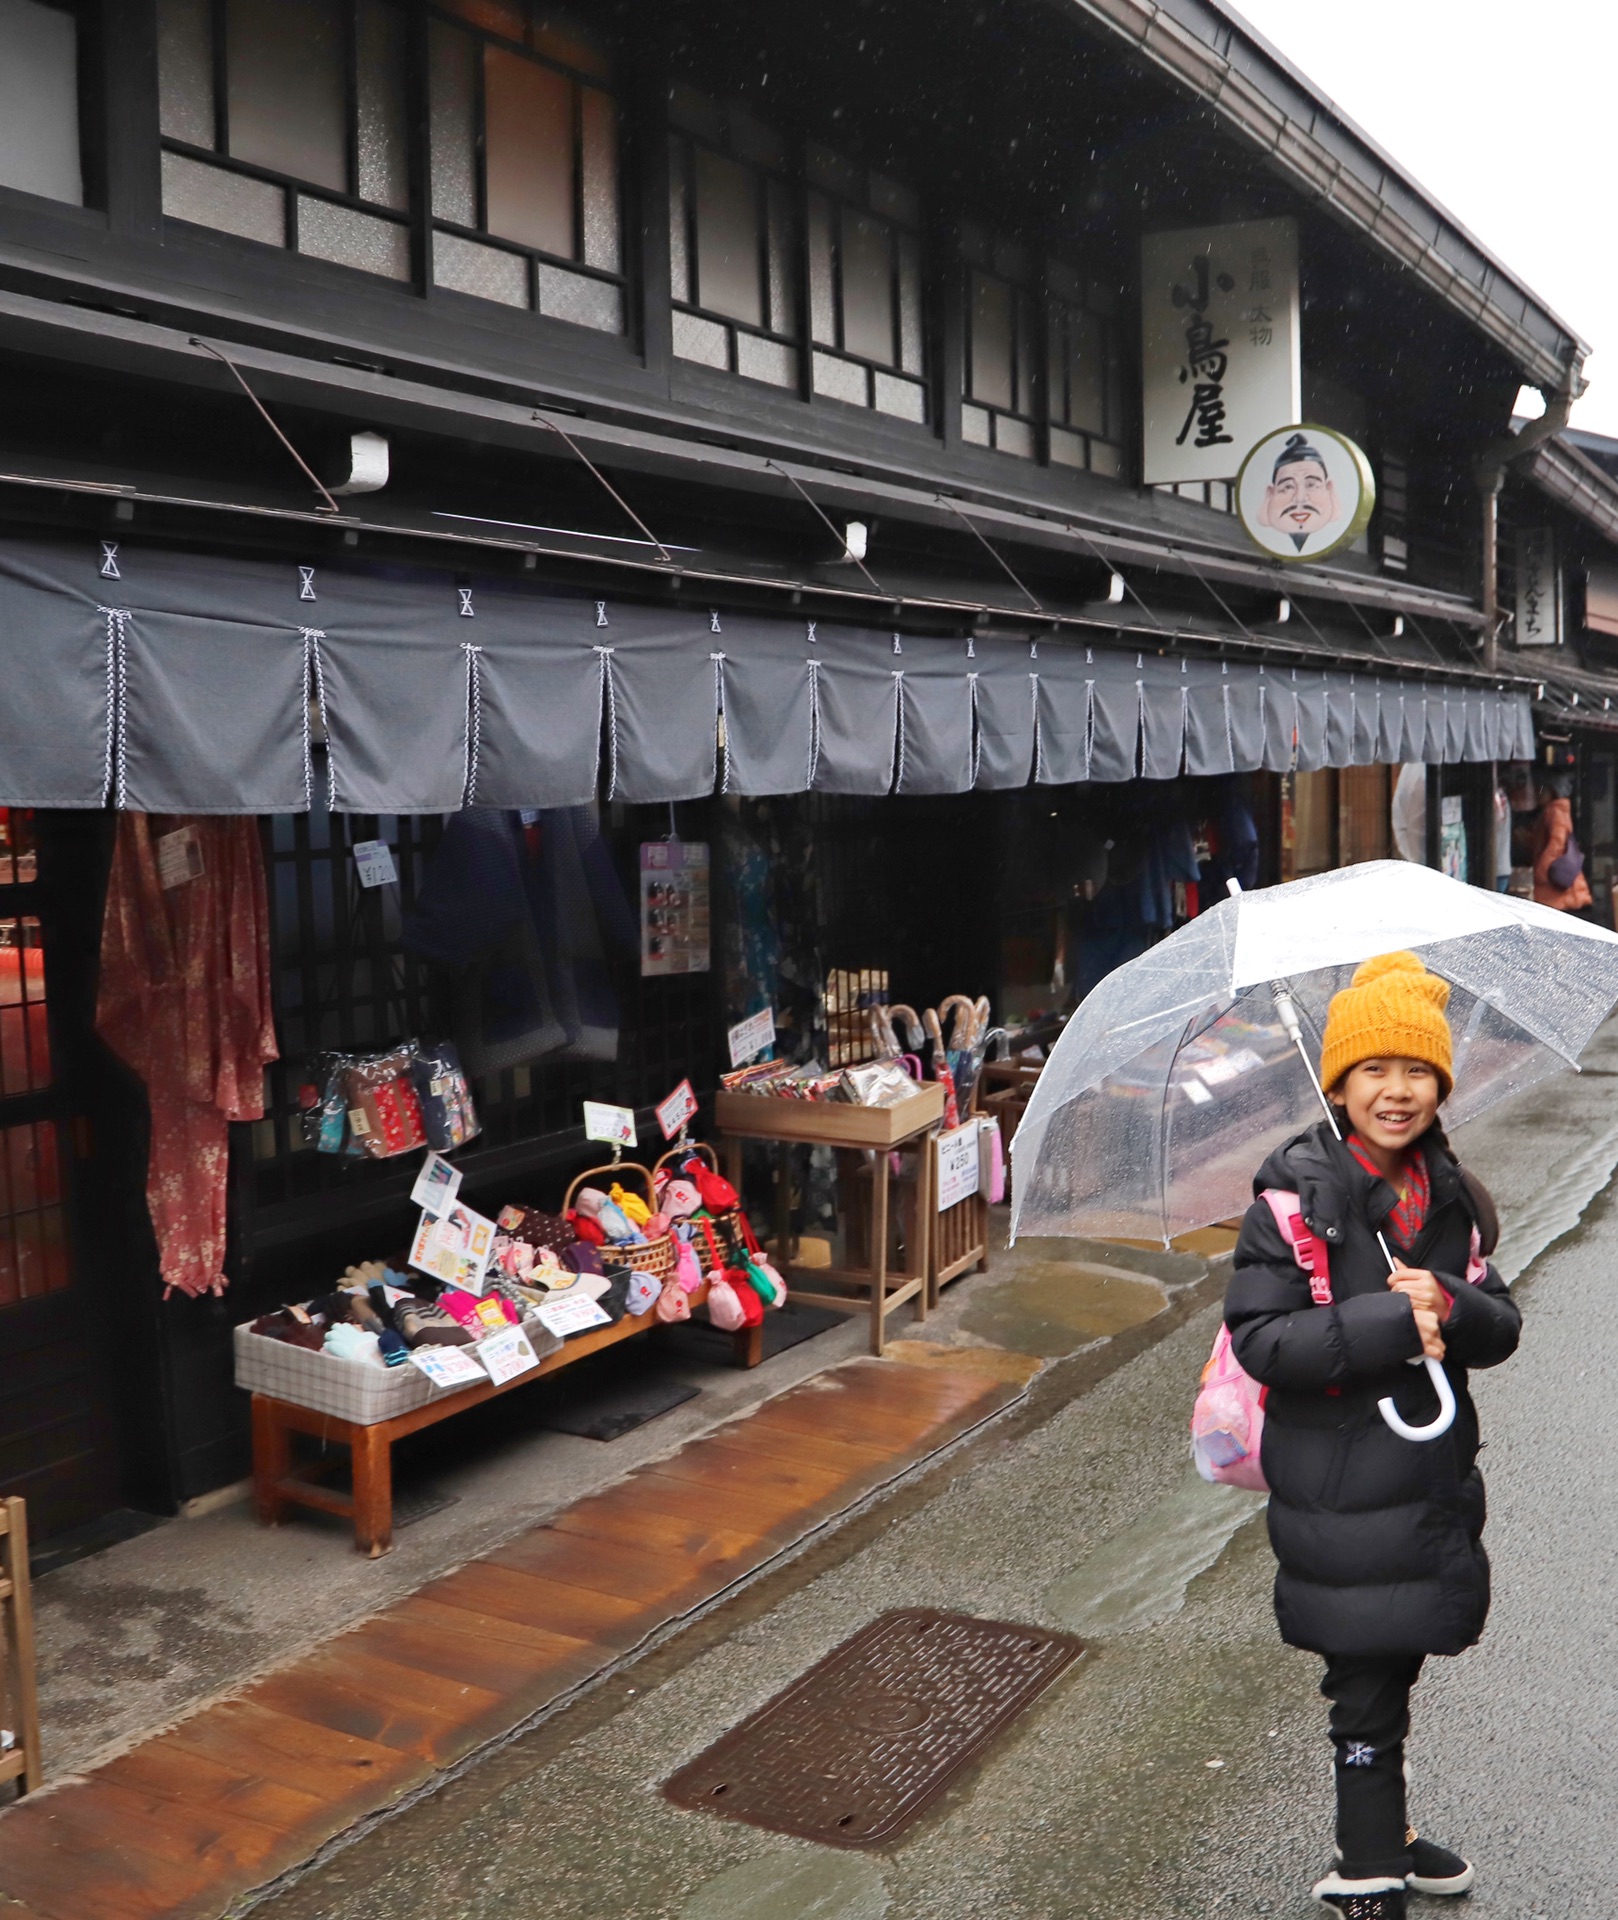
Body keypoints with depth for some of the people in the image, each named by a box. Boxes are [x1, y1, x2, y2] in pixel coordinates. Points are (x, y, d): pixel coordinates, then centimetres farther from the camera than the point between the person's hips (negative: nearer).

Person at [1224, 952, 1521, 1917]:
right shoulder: (1298, 1192, -15)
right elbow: (1259, 1338, -19)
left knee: (1395, 1661, 20)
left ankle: (1381, 1831, 40)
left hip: (1434, 1468, 6)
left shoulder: (1450, 1194, 3)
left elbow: (1502, 1324, 4)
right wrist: (1392, 1323, -25)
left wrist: (1449, 1303, -17)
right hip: (1341, 1482, -5)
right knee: (1370, 1676, 5)